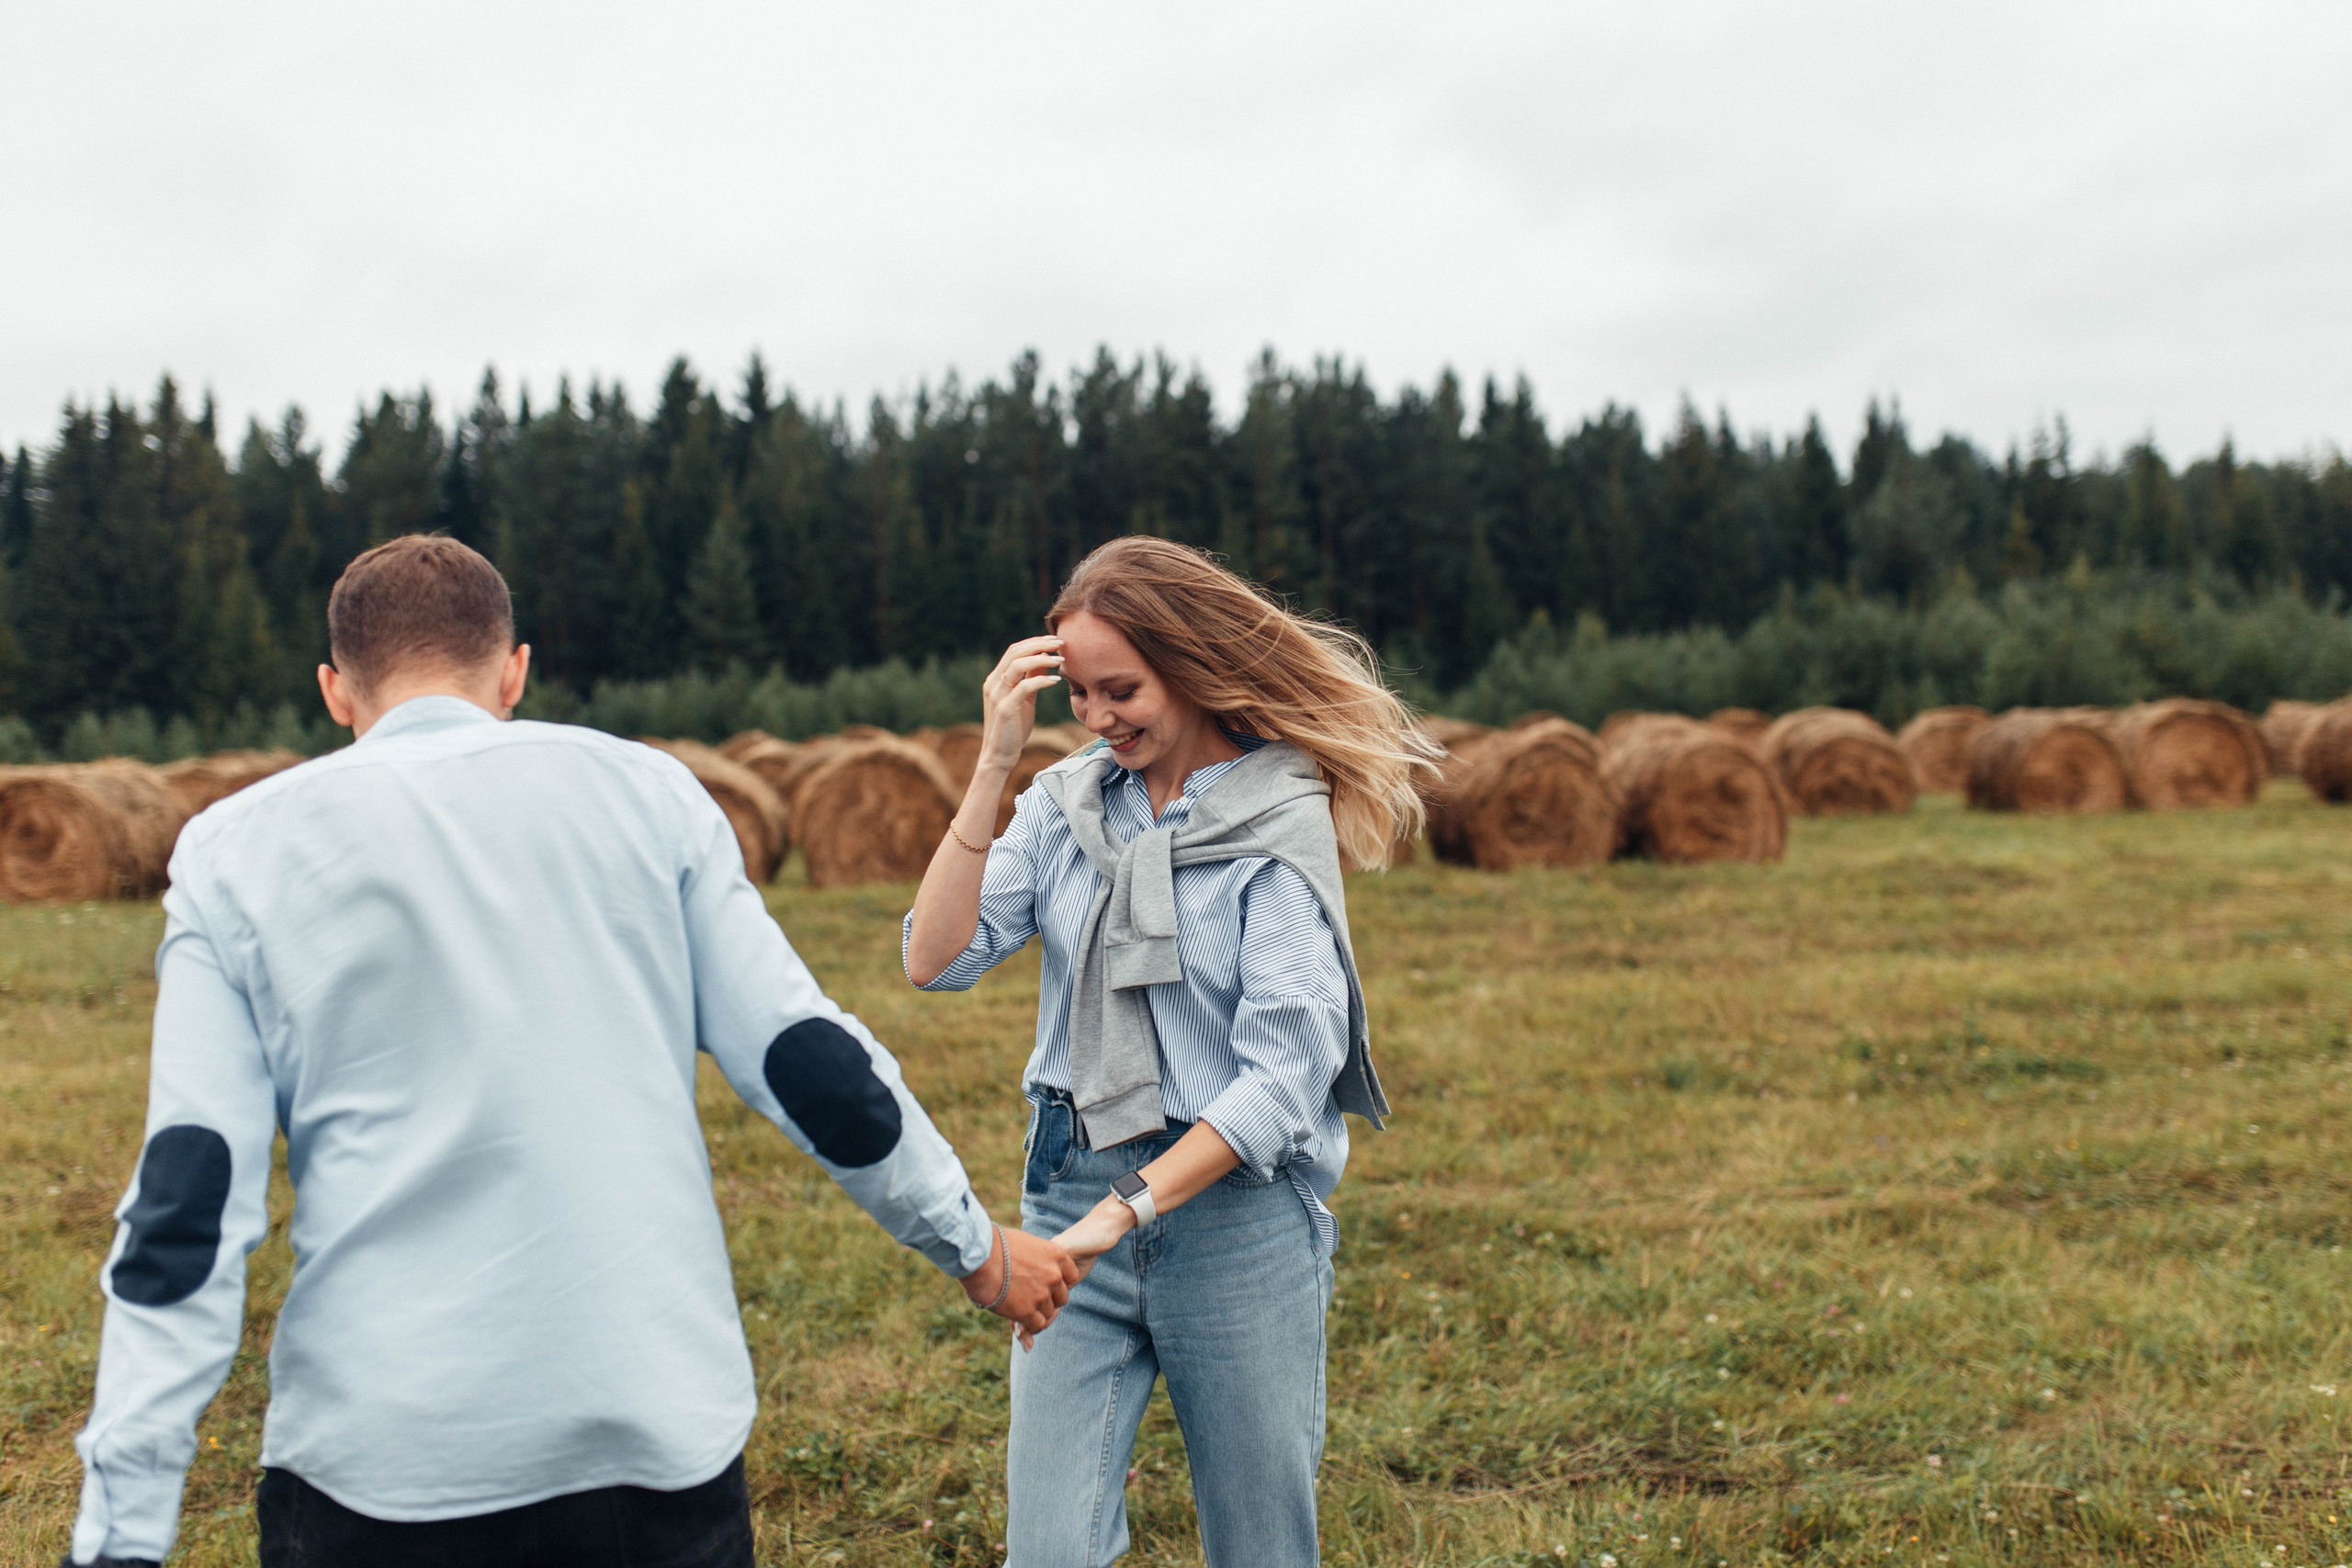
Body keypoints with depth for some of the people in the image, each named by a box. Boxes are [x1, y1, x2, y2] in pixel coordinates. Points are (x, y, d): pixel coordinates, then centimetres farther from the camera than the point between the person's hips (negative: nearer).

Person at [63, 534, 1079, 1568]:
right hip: (662, 1434, 1)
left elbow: (187, 1214, -4)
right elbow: (808, 1062, 5)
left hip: (379, 1463, 0)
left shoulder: (234, 850, 2)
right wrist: (975, 1246, 19)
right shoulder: (643, 789, 4)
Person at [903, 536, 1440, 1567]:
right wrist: (993, 764, -11)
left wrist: (1125, 1211, -22)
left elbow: (1281, 1075, -15)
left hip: (1239, 1212, -3)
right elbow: (935, 961, -7)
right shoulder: (1063, 803, 5)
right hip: (1073, 1191, 3)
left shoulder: (1282, 816, -9)